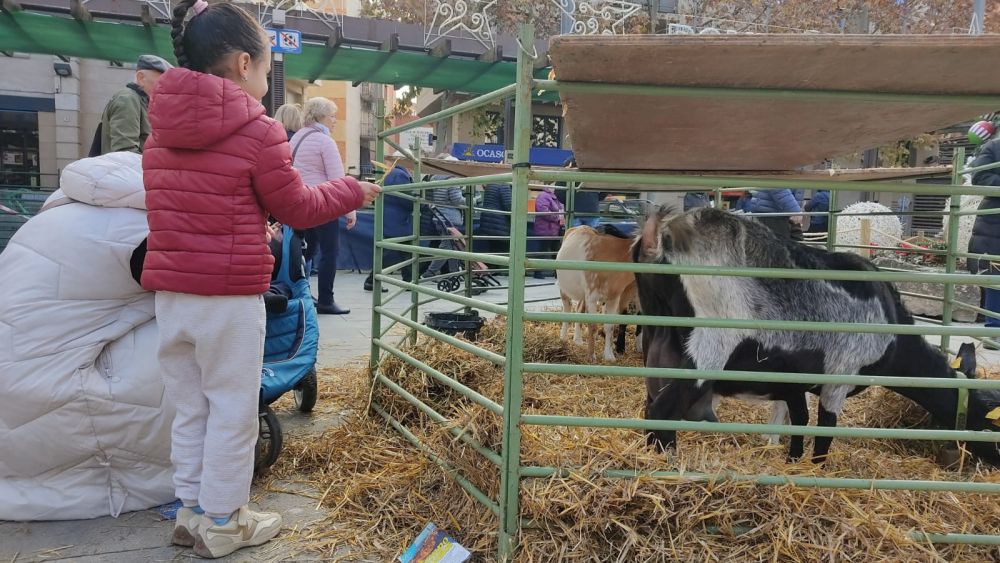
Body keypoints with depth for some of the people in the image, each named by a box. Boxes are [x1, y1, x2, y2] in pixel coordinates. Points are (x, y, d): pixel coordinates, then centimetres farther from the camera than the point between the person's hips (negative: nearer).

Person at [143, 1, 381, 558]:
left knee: (191, 407, 18)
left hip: (170, 293, 7)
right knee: (232, 412, 7)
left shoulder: (161, 130, 8)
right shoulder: (257, 130, -12)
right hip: (230, 297, -7)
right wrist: (353, 191, 11)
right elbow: (299, 208, -4)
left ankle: (192, 508, 30)